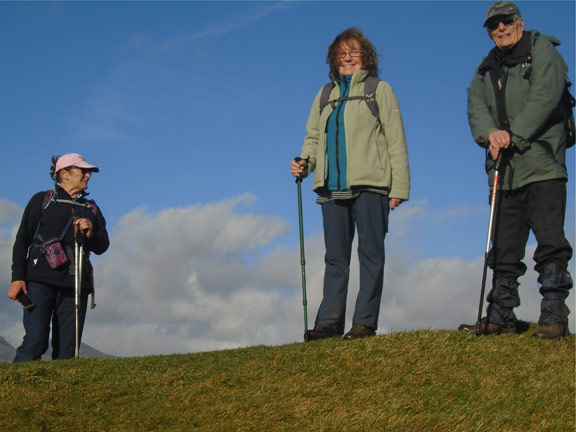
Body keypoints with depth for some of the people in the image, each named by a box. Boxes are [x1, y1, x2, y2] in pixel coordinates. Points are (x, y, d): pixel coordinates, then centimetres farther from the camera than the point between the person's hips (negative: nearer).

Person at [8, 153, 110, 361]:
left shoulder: (91, 209, 23)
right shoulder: (42, 200, 12)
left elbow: (102, 247, 18)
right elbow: (22, 240, 7)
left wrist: (91, 233, -5)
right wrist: (17, 278, -4)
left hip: (75, 283, 4)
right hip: (41, 280, -4)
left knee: (67, 349, -4)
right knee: (36, 341, -16)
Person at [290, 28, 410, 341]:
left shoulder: (379, 90, 7)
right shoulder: (325, 95, 20)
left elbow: (396, 141, 2)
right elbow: (314, 136, 22)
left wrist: (399, 187, -6)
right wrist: (304, 161, 0)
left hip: (370, 185, -4)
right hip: (332, 188, 4)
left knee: (370, 253, -3)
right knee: (335, 257, 4)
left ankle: (365, 321, -1)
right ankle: (329, 322, 5)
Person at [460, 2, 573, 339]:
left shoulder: (542, 50, 4)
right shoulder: (486, 70, 20)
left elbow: (545, 97, -11)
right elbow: (476, 108, 6)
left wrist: (513, 135, -17)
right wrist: (491, 133, -15)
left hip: (542, 163, -5)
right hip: (504, 170, 6)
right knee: (504, 246, 6)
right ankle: (502, 315, 11)